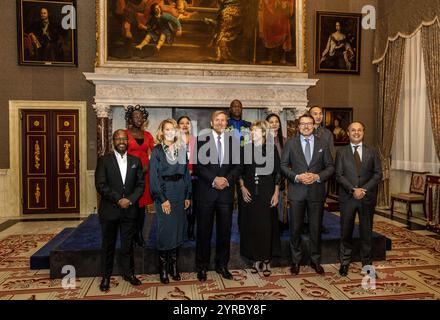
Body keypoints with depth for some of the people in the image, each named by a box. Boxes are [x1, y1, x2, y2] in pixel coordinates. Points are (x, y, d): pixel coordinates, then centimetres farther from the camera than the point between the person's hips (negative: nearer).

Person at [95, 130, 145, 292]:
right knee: (108, 245, 11)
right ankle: (106, 276, 25)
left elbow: (141, 184, 3)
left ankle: (128, 273, 28)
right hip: (109, 210, -2)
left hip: (130, 210, 2)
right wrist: (118, 200, -15)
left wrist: (129, 200, -11)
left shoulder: (135, 161, 6)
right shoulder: (104, 160, -2)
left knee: (128, 244, 12)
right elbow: (100, 185, -9)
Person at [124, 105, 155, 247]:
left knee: (142, 204, 6)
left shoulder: (147, 135, 12)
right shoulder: (125, 134, 1)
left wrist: (148, 166, -8)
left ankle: (139, 234, 16)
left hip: (145, 172, 3)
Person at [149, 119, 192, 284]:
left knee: (178, 228, 8)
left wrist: (188, 195, 2)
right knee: (165, 229, 0)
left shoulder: (181, 149, 9)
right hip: (164, 193, -4)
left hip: (180, 193, 4)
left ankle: (174, 265, 21)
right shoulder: (157, 151, -4)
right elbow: (153, 177, -8)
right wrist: (162, 199, -14)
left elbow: (186, 173, 9)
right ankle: (163, 268, 15)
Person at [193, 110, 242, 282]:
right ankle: (202, 266, 21)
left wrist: (227, 179, -11)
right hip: (206, 192, -2)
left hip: (226, 191, 2)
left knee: (225, 231, 9)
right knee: (204, 231, 6)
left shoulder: (233, 140, 6)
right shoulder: (202, 139, 1)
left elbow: (238, 165, 5)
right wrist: (213, 180, -14)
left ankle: (222, 265, 26)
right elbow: (197, 165, -5)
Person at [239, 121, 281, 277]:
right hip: (250, 192, 2)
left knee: (267, 225, 2)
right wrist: (242, 188, -3)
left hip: (267, 191, -2)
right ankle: (256, 259, 19)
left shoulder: (271, 148, -1)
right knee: (251, 225, 5)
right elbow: (240, 171, 9)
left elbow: (277, 172, 0)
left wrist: (276, 193, -4)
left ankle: (266, 260, 15)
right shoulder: (246, 148, 5)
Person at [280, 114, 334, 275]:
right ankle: (296, 261, 23)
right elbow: (283, 165, 0)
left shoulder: (322, 145, 6)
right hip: (297, 191, -1)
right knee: (295, 228, 7)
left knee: (316, 228, 10)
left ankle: (315, 260, 28)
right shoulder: (290, 144, 3)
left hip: (316, 191, 1)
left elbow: (330, 167, 5)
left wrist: (317, 176, -12)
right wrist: (296, 177, -15)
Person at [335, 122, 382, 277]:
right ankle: (345, 262, 19)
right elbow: (339, 175, -3)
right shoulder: (341, 152, 4)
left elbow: (378, 174, 0)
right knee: (346, 231, 6)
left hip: (368, 197, 1)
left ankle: (367, 263, 25)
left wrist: (364, 189, -12)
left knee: (367, 231, 10)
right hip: (347, 197, -1)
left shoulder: (372, 151, 6)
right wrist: (353, 189, -15)